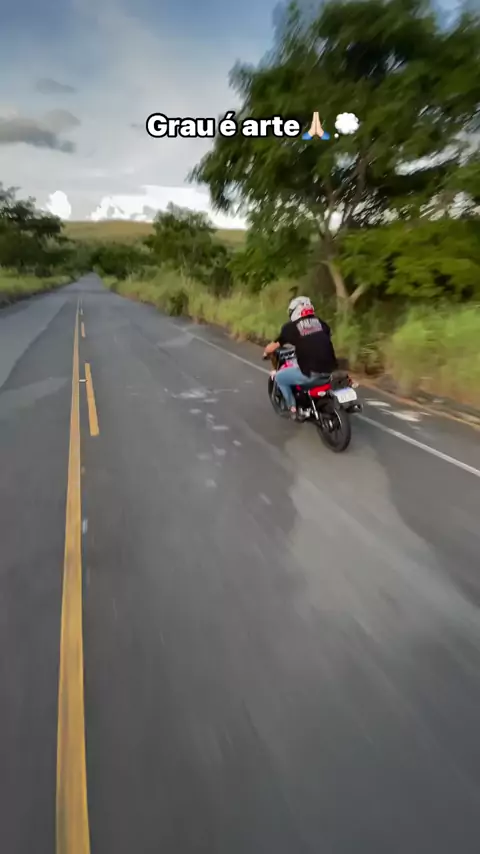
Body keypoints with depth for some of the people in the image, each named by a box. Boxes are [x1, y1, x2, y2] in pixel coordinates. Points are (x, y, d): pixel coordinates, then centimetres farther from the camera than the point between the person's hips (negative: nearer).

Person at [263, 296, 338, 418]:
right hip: (330, 370, 6)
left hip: (311, 374, -5)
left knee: (279, 377, 16)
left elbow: (271, 348, 7)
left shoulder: (290, 327, 1)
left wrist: (266, 353, 31)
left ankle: (293, 408, 17)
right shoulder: (321, 322, 14)